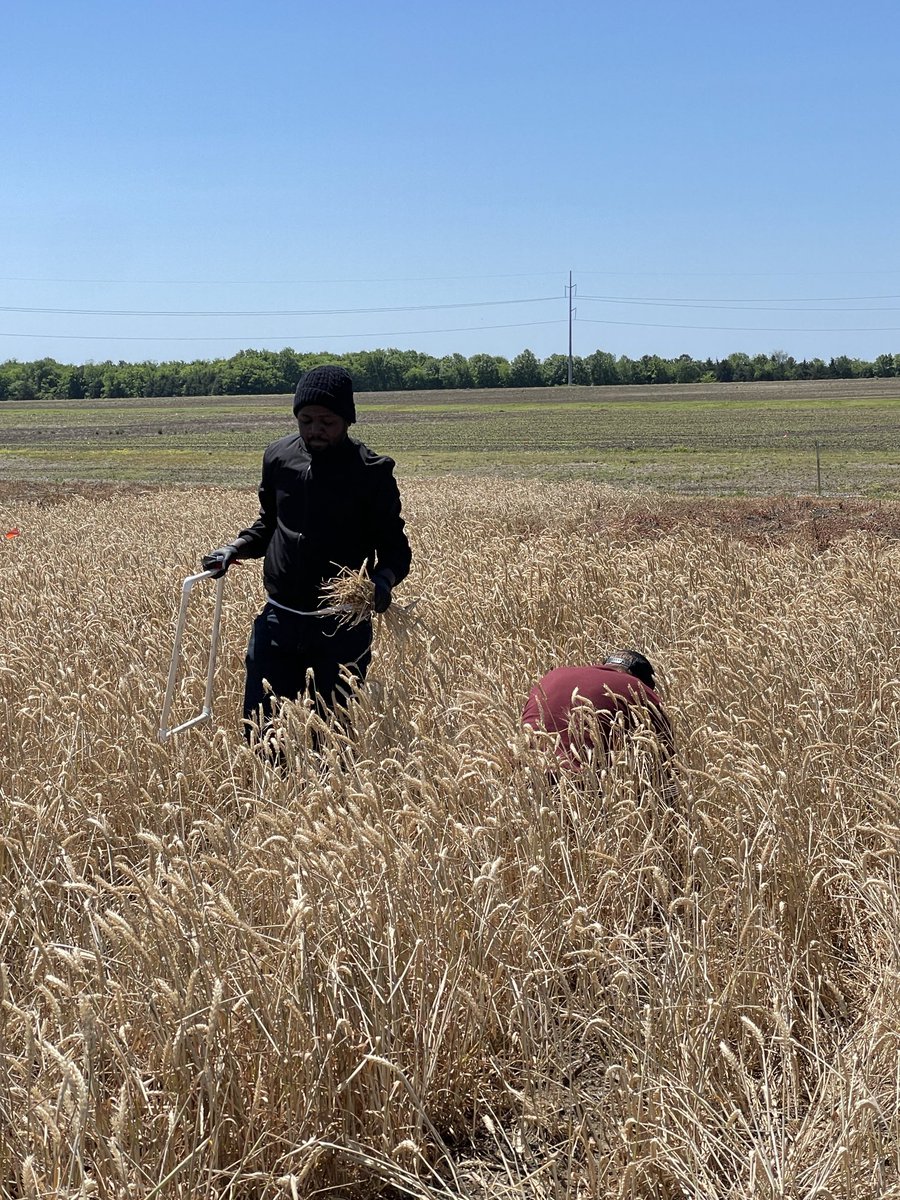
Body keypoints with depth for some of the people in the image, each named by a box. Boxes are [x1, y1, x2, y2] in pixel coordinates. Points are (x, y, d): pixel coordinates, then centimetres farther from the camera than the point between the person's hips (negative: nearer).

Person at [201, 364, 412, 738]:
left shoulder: (371, 472, -9)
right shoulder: (278, 456, 3)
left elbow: (395, 547, -3)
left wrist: (383, 579, -25)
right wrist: (234, 548, -1)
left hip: (341, 628, -4)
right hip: (278, 622, 4)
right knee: (259, 731, 5)